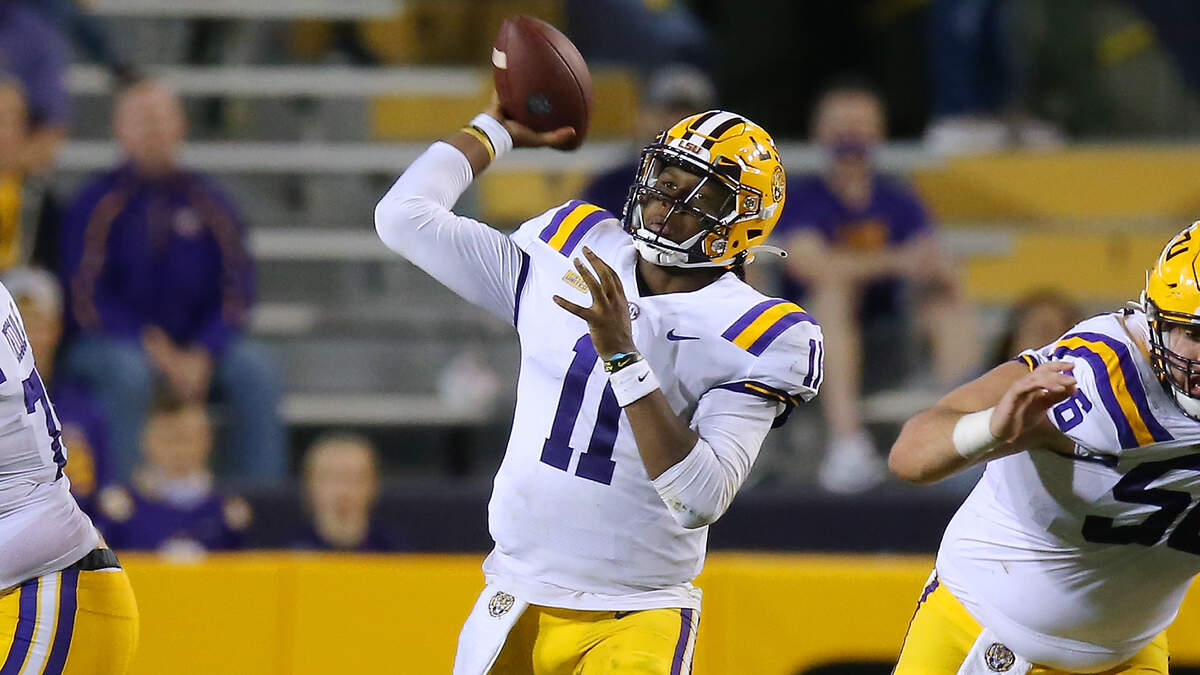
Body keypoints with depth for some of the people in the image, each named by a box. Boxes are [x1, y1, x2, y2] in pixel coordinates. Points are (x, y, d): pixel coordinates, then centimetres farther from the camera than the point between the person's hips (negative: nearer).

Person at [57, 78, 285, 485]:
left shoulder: (207, 202, 5)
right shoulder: (98, 203, -4)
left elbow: (236, 289, 1)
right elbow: (85, 298, -11)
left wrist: (202, 355, -16)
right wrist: (158, 353, -20)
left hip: (197, 348, 3)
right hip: (108, 345, -3)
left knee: (256, 370, -23)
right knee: (127, 370, -37)